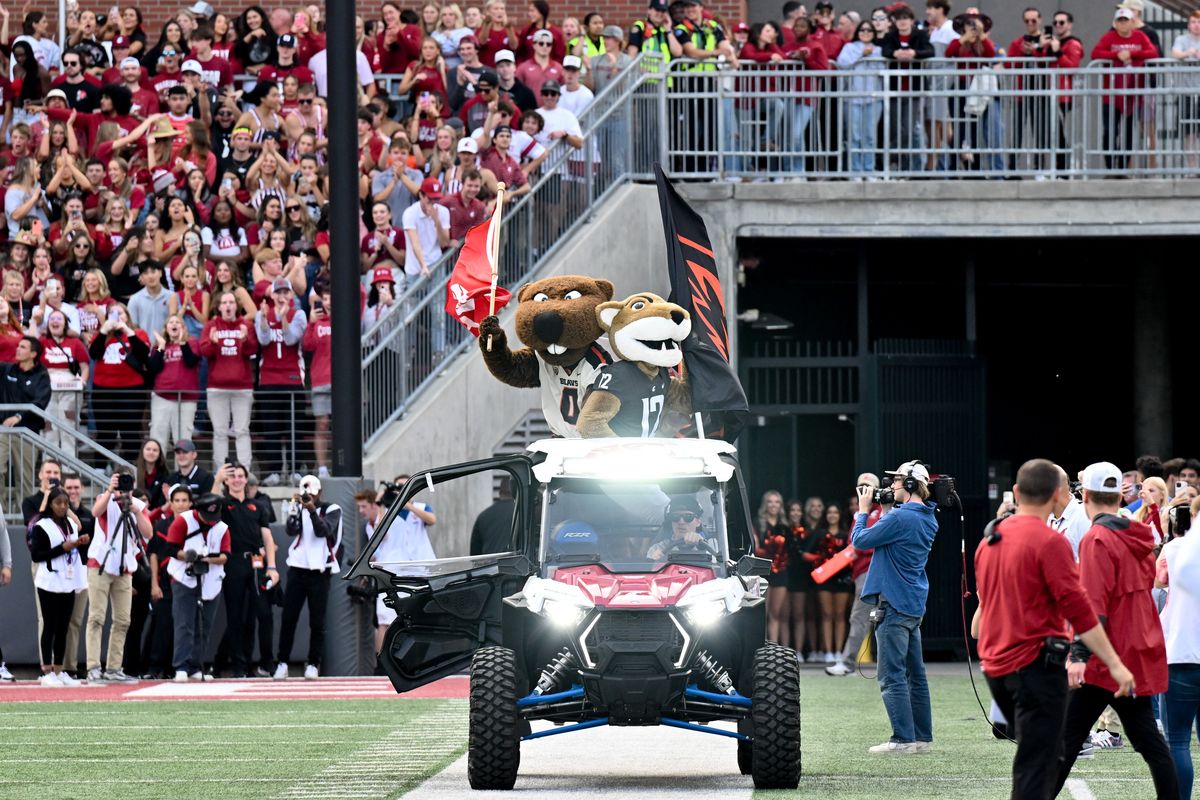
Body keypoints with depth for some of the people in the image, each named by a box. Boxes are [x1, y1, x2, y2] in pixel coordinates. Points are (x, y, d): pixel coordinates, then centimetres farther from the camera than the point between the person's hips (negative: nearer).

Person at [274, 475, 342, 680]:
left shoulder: (331, 510, 1)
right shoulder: (298, 508, 9)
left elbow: (324, 531, -16)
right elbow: (291, 530, -7)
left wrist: (312, 510, -28)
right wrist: (294, 509, -20)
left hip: (319, 571, -2)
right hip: (297, 569, 2)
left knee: (317, 622, 0)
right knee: (288, 619, -1)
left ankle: (313, 665, 6)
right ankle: (282, 663, 4)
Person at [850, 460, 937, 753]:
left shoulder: (900, 518, -19)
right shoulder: (927, 519, 10)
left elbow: (860, 540, -13)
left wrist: (863, 510, 2)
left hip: (894, 605, -9)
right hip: (915, 605, 9)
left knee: (892, 676, -7)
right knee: (915, 674, 13)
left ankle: (903, 739, -10)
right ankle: (922, 736, 16)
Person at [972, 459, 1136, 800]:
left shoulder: (990, 540, 11)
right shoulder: (1049, 542, -13)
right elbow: (1078, 610, -18)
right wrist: (1116, 665, -16)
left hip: (996, 666, 8)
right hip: (1036, 665, -8)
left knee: (1038, 756, 21)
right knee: (1036, 767, -8)